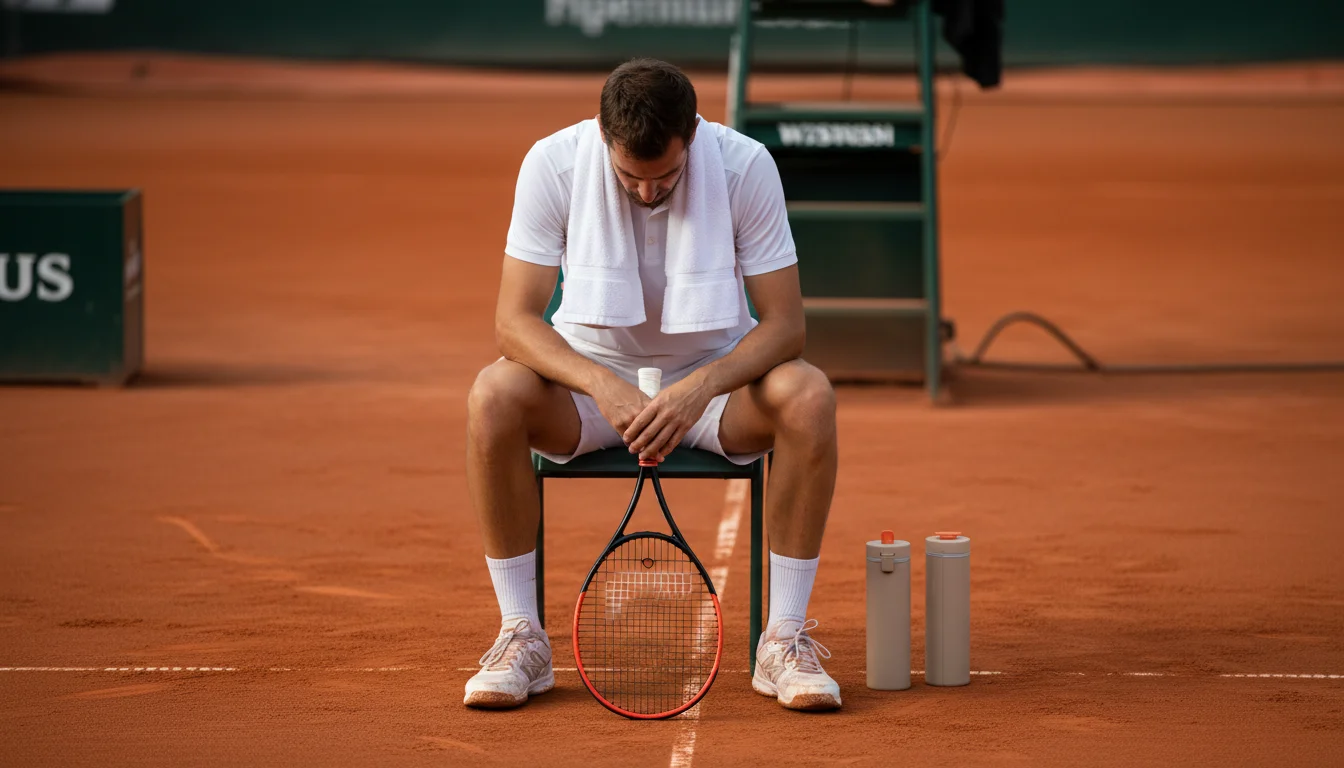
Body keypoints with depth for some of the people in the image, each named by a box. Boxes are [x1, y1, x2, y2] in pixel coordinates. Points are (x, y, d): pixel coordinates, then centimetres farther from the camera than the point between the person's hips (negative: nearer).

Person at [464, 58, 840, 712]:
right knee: (493, 396, -32)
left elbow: (784, 324, -17)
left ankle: (785, 639, -20)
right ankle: (521, 636, -19)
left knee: (808, 398, -31)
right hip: (589, 373, 0)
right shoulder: (553, 163, -18)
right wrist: (602, 385, -39)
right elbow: (514, 320, -20)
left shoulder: (746, 165, -18)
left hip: (713, 375, 0)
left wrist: (700, 388, -36)